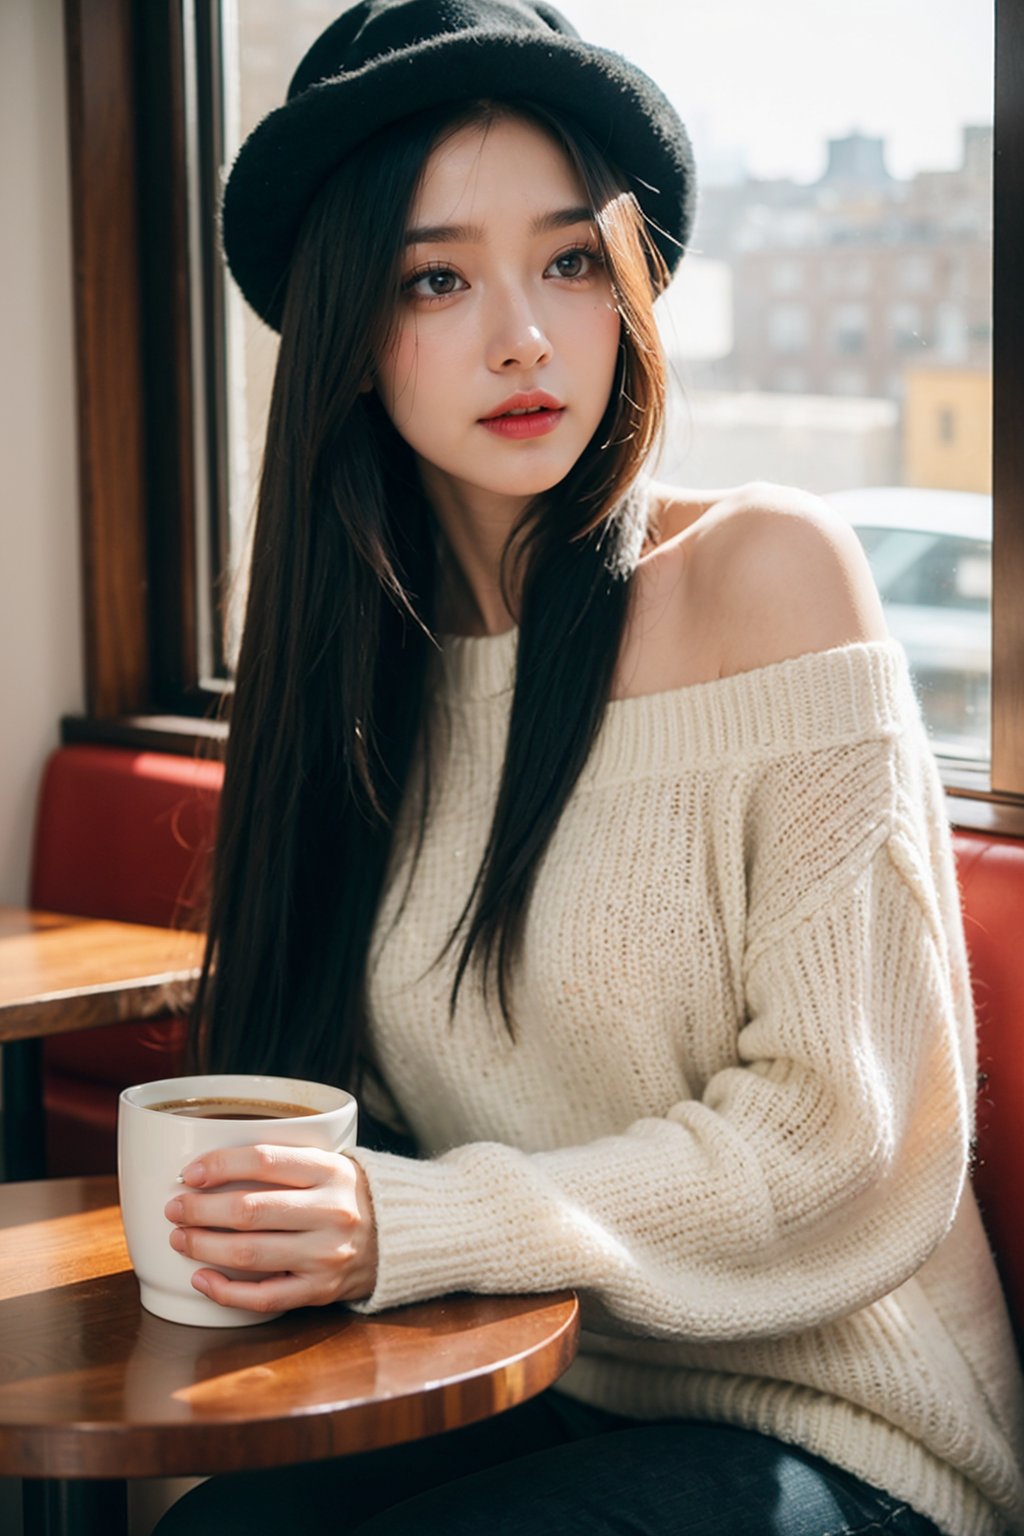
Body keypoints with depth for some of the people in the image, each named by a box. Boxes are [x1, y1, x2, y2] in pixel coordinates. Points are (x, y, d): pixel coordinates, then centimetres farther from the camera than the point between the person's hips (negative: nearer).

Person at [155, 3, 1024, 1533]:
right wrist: (280, 1209, -9)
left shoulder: (768, 573, -10)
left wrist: (413, 1229, -21)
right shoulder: (380, 656, 6)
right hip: (522, 1402, 5)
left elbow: (844, 1135, -14)